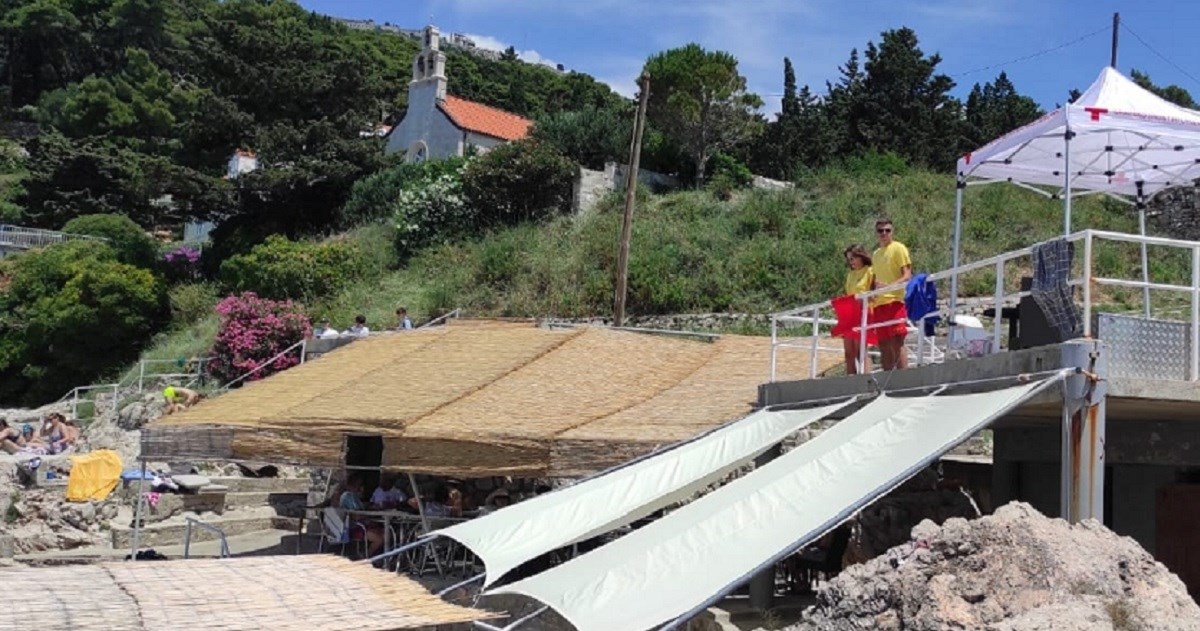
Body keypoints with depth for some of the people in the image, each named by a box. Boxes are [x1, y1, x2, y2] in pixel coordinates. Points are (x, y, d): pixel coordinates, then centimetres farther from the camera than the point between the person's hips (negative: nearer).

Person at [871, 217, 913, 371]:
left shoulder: (898, 248, -1)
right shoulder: (876, 253, 20)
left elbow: (907, 276, -9)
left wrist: (888, 286, -24)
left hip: (894, 301, -7)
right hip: (879, 304, 7)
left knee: (897, 344, -12)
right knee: (884, 346, 6)